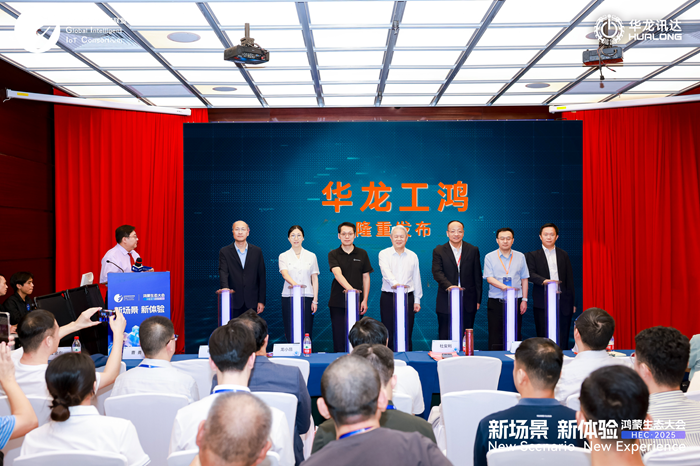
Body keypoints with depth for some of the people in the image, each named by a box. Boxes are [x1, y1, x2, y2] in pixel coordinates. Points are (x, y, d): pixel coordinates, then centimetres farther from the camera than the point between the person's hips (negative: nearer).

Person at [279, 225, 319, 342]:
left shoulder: (311, 256, 9)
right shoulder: (283, 256, 6)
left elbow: (315, 279, 8)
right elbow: (284, 274, -11)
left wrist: (315, 300, 0)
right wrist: (294, 284, -32)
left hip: (307, 297, 0)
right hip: (289, 297, 0)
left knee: (306, 333, -3)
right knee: (290, 333, -2)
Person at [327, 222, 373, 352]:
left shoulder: (362, 254, 6)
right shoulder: (333, 254, 0)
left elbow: (366, 277, 8)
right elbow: (337, 274, -17)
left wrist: (365, 300, -1)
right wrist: (350, 288, -34)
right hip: (338, 302, -1)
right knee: (339, 335, 2)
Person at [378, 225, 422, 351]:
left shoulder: (413, 256, 11)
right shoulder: (384, 254, 2)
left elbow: (416, 279, 12)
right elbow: (386, 271, -17)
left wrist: (417, 300, 9)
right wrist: (394, 283, -37)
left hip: (408, 297, 2)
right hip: (388, 297, -2)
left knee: (407, 333, 3)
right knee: (389, 333, 0)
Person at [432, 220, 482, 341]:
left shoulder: (473, 250, 8)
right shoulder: (438, 251, 3)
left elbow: (477, 276, 8)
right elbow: (437, 272, -10)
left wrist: (478, 300, 5)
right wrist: (449, 286, -28)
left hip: (468, 303, 1)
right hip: (446, 302, -1)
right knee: (445, 338, 3)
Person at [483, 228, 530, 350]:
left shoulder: (520, 257, 9)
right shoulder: (490, 257, 2)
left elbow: (524, 279, 10)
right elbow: (489, 278, -6)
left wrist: (524, 300, 3)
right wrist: (505, 287, -21)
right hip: (496, 302, -2)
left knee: (516, 335, 3)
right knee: (495, 337, -1)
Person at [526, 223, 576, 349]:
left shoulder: (564, 255, 14)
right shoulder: (532, 255, 7)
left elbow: (570, 280, 13)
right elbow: (531, 274, -8)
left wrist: (573, 303, 9)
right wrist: (544, 280, -29)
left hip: (563, 303, 2)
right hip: (542, 304, -2)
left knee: (562, 341, 2)